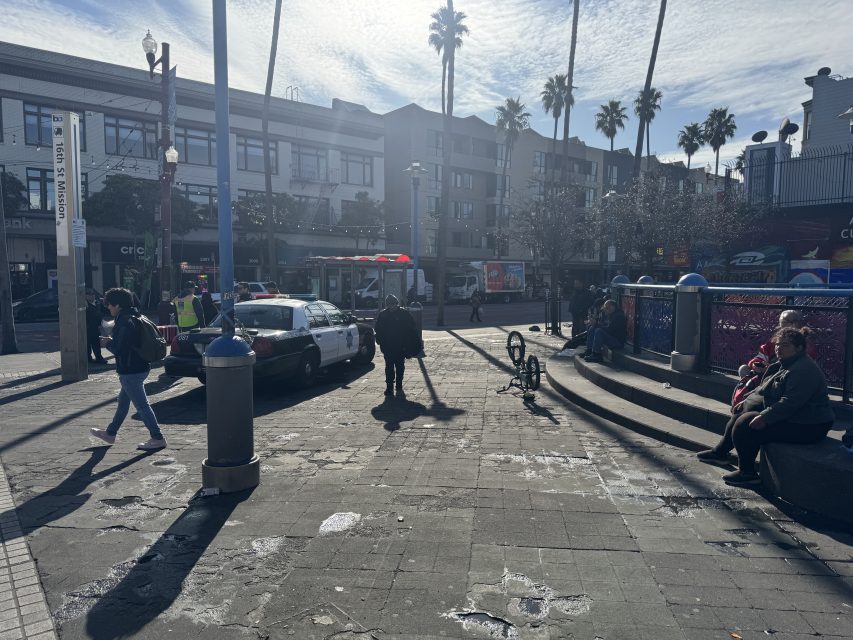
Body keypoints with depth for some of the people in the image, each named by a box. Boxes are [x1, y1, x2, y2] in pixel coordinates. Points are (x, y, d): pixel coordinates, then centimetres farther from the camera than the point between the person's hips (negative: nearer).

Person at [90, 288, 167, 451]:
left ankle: (158, 438, 1)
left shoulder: (125, 322, -21)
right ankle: (110, 433, 38)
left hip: (130, 371, -11)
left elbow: (119, 350, -23)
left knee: (142, 405, -4)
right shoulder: (132, 318, 11)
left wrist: (107, 343, -5)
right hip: (138, 368, 11)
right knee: (123, 401, 22)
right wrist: (112, 341, 13)